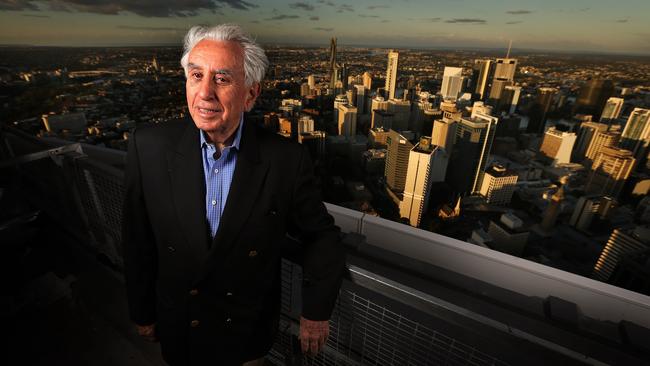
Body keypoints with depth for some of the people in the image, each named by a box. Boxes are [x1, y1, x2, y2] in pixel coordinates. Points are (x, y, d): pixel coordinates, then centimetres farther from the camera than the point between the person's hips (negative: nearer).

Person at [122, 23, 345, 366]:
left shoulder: (287, 159, -23)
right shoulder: (148, 146, -17)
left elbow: (321, 237, -10)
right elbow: (138, 243, -7)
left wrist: (317, 313, -8)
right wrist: (142, 313, 4)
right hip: (178, 329, 2)